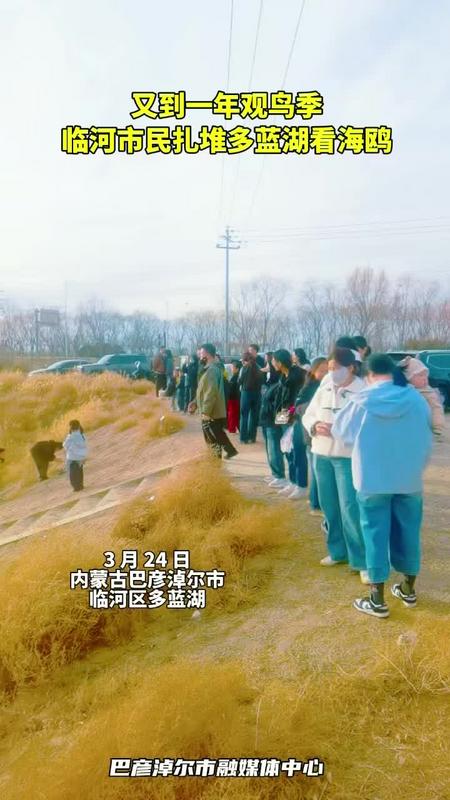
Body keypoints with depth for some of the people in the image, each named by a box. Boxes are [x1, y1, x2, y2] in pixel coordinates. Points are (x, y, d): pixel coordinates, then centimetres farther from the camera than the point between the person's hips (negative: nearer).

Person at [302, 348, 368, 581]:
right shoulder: (324, 388, 6)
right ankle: (337, 551, 32)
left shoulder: (363, 391, -10)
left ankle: (362, 561, 6)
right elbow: (308, 414, 12)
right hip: (321, 454, 6)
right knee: (329, 506, 15)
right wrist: (315, 426, -10)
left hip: (348, 456, -6)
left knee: (350, 508, -7)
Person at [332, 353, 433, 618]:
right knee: (409, 531, 16)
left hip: (372, 479, -3)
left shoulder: (361, 402, -9)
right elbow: (427, 439, 7)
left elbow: (340, 431, 6)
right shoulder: (416, 399, -2)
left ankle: (378, 600, 9)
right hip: (410, 478, 3)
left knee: (376, 534, 4)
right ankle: (409, 589, 31)